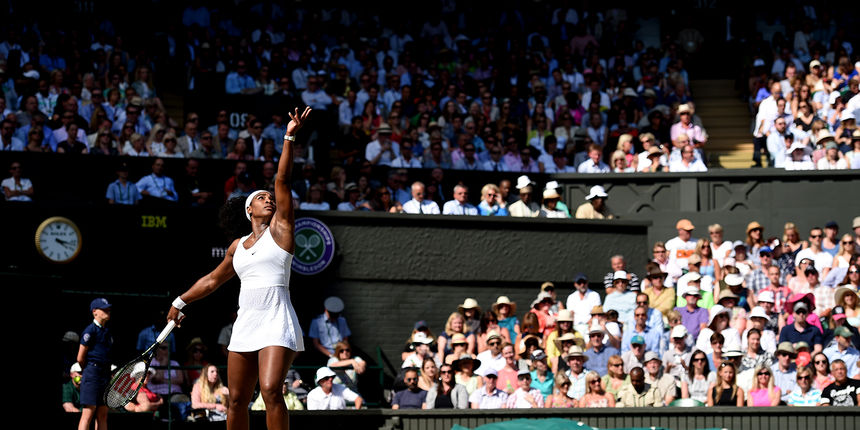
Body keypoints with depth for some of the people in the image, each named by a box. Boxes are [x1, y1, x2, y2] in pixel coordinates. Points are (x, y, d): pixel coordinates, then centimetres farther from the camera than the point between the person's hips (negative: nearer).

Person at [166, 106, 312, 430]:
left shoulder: (280, 229, 5)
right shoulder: (238, 246, 18)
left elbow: (283, 180, -4)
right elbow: (213, 280, 32)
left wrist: (289, 138, -12)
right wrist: (180, 301, 36)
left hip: (277, 324, -5)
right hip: (244, 327, 5)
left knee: (271, 390, -21)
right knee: (237, 401, 4)